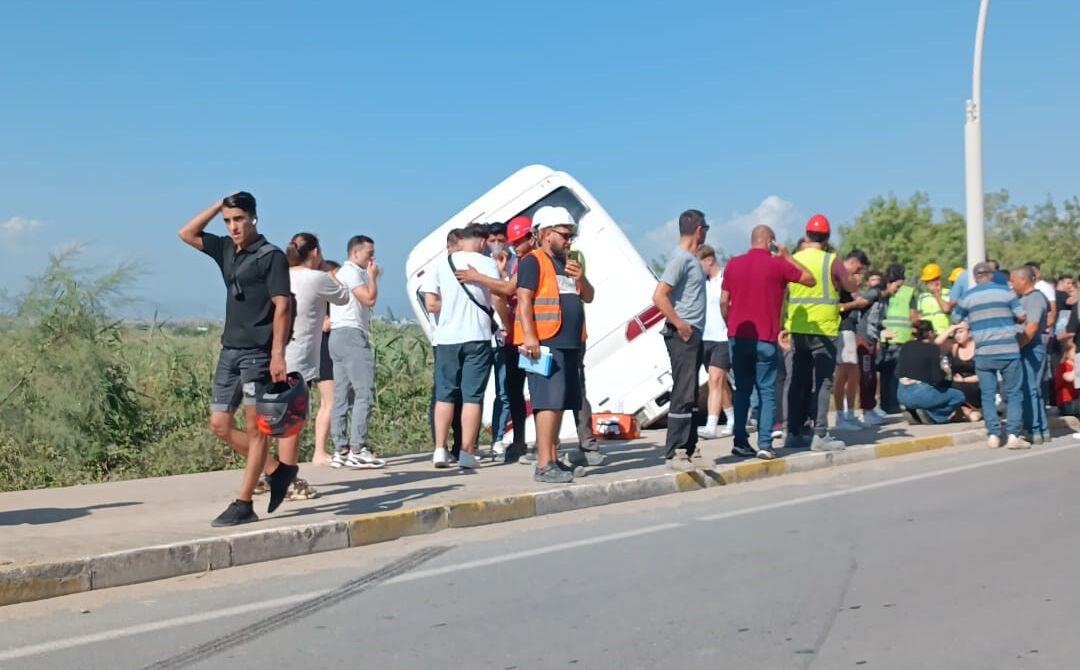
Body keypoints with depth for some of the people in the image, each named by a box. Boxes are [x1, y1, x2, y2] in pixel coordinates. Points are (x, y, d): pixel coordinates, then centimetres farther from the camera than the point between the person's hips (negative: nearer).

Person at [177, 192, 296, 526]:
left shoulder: (271, 256, -7)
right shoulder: (226, 250, 14)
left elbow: (282, 306, -13)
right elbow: (187, 234, 20)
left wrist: (278, 354, -20)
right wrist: (219, 204, 10)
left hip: (257, 353, -8)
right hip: (229, 350, 8)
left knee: (255, 428, -2)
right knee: (220, 426, 7)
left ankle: (243, 505, 1)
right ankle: (277, 469, 21)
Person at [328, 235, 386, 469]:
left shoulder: (343, 273, 27)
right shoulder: (351, 272, -5)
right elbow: (369, 299, -15)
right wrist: (373, 277, -3)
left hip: (339, 336, 11)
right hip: (351, 335, -11)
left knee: (342, 396, 6)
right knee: (365, 393, -13)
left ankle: (341, 451, 5)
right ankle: (358, 450, -17)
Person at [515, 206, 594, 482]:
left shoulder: (566, 262, 22)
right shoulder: (532, 261, -5)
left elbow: (588, 297, 22)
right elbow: (524, 299, -13)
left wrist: (581, 278, 1)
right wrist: (529, 337, -22)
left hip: (569, 343, 9)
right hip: (545, 343, -9)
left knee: (559, 402, 11)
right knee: (549, 401, -14)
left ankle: (553, 459, 18)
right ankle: (543, 465, -14)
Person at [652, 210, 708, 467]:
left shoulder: (691, 258, 16)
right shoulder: (680, 258, -14)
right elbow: (659, 296, -22)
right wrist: (680, 325, -19)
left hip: (693, 333, 10)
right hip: (683, 335, -10)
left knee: (691, 394, 14)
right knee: (683, 393, -10)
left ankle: (689, 448, 21)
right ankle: (674, 453, -8)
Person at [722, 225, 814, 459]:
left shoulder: (733, 264, 6)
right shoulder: (777, 264, -4)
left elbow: (723, 302, 5)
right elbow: (810, 280, 7)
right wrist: (787, 255, 10)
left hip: (738, 337, 4)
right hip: (765, 339, -3)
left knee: (742, 390, 11)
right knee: (767, 391, 2)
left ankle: (740, 442, 9)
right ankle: (764, 444, -4)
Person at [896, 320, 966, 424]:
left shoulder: (906, 346, 8)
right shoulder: (933, 348, -8)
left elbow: (897, 373, 11)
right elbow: (937, 379, -12)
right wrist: (944, 372, 8)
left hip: (902, 395, 6)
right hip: (921, 394, -6)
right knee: (959, 396, 12)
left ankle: (911, 408, 9)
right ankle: (928, 412, -3)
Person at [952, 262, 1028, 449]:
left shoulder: (967, 297, 4)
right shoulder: (1006, 292, -1)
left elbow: (955, 319, 13)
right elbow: (1021, 316, -3)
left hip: (983, 354, 1)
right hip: (1008, 351, -1)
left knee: (988, 395, 9)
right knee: (1014, 394, 6)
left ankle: (993, 435, 5)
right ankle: (1013, 435, -1)